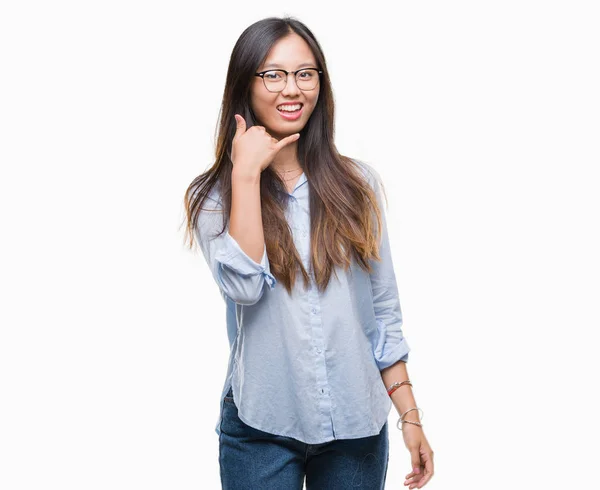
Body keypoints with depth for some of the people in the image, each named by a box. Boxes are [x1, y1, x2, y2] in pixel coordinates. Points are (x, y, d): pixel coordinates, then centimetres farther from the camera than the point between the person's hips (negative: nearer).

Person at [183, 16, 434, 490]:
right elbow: (243, 286, -20)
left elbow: (384, 311, 5)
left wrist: (410, 415, 3)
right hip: (261, 428, -1)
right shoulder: (213, 197, -2)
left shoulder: (357, 184, 2)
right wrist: (246, 173, -17)